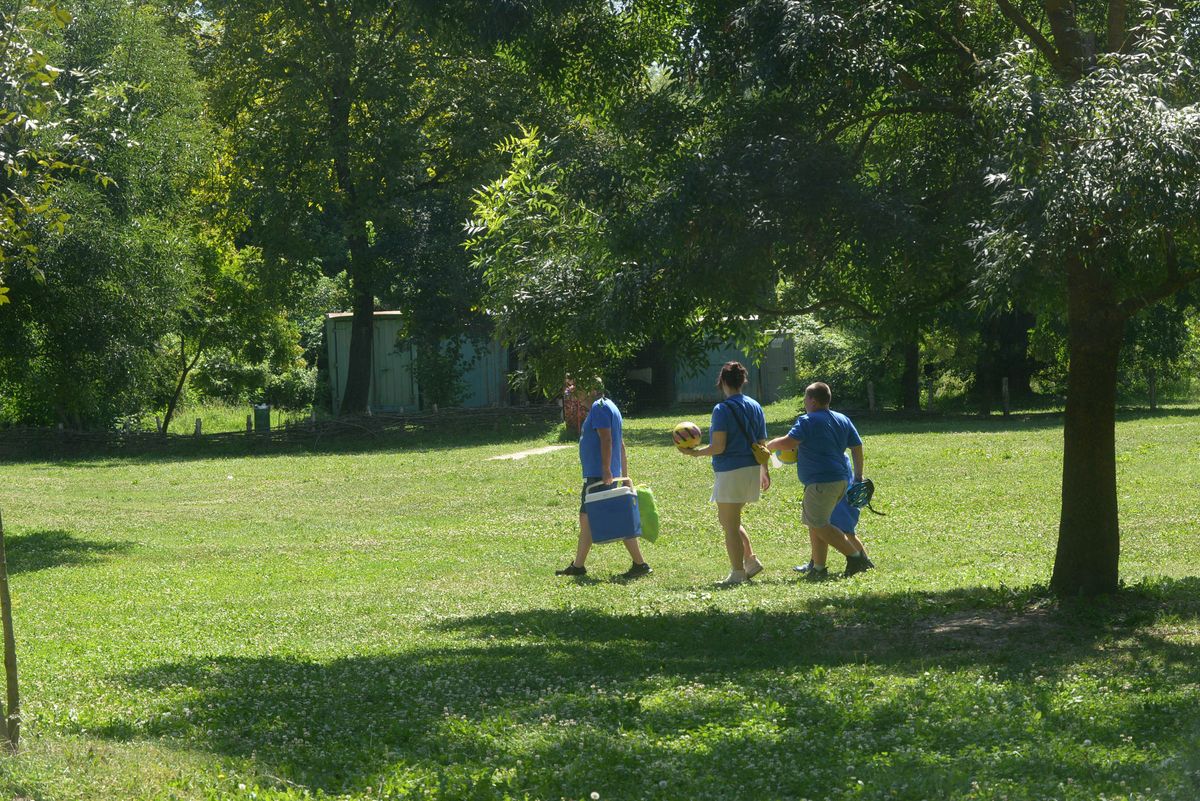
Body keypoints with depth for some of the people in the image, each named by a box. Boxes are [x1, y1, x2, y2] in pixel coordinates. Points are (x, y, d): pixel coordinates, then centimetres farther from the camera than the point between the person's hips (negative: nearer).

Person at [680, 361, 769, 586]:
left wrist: (696, 453, -3)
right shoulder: (755, 407, 10)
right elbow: (762, 444, 13)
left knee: (730, 524, 1)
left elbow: (718, 447, -17)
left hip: (731, 472, -8)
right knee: (731, 520, 22)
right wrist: (764, 472, 23)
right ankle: (750, 560, 17)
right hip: (752, 469, 8)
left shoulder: (722, 409, -12)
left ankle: (737, 573, 2)